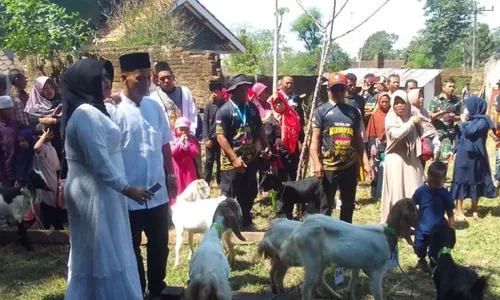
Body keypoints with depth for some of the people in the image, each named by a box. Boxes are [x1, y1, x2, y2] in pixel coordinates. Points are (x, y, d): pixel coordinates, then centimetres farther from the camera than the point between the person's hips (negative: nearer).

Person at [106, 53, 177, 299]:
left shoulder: (155, 107, 3)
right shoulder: (112, 110, -13)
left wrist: (171, 175, 11)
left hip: (158, 191, 5)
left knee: (160, 244, 19)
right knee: (131, 247, 14)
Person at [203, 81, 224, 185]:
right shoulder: (208, 106, 1)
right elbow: (205, 122, 0)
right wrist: (206, 138, -7)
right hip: (211, 138, 0)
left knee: (220, 161, 9)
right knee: (209, 161, 5)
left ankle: (220, 181, 20)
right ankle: (206, 183, 10)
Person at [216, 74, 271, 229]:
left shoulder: (252, 108, 8)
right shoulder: (224, 110, -12)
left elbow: (259, 129, 18)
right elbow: (220, 136, -17)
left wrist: (265, 147, 3)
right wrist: (235, 158, -21)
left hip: (250, 160, 6)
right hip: (232, 162, -6)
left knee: (249, 194, 16)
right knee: (230, 197, 3)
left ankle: (246, 222, 32)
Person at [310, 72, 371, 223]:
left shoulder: (353, 111, 11)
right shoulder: (321, 111, -1)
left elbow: (358, 139, 14)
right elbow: (315, 139, -5)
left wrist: (365, 162, 8)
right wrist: (316, 163, -16)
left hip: (350, 166, 4)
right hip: (329, 166, -4)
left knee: (349, 204, 14)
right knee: (325, 205, 3)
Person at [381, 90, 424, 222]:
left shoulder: (412, 115, 6)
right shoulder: (390, 118, -6)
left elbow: (420, 134, 15)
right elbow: (397, 134, -22)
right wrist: (411, 122, -12)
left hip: (412, 158, 4)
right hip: (396, 158, -4)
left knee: (414, 191, 6)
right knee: (397, 191, -2)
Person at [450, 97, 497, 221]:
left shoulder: (483, 121, -11)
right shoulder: (469, 120, 5)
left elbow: (471, 132, -25)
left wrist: (464, 122, -10)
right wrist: (455, 150, 8)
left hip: (476, 156, -4)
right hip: (463, 156, 4)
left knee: (476, 182, 9)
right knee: (461, 181, 2)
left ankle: (474, 209, 25)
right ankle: (459, 211, 7)